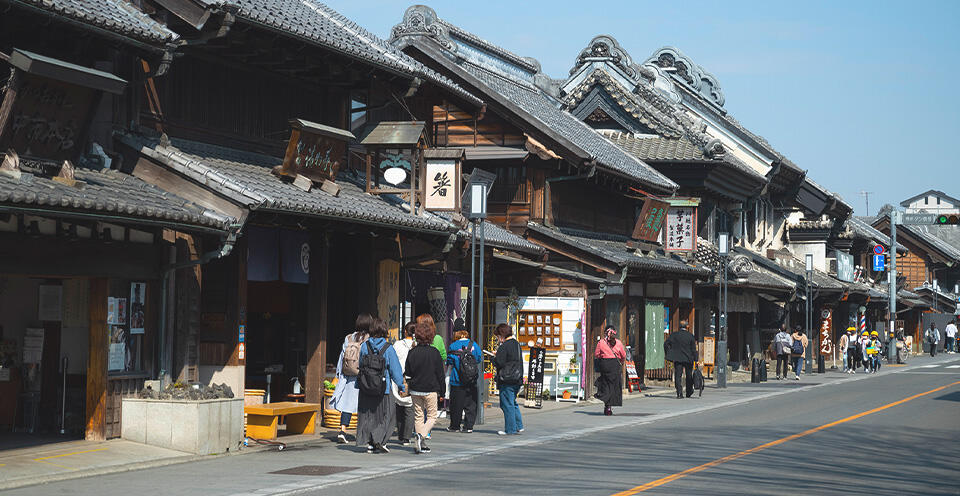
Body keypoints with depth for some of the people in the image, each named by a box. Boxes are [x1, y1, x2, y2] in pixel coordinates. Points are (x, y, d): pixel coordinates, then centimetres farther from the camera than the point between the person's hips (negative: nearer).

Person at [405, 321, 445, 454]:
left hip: (415, 390, 3)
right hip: (430, 390, -3)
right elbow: (440, 374, -5)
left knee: (419, 417, 12)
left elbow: (407, 373, 4)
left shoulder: (412, 352, -1)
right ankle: (422, 435, -20)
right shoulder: (434, 352, -9)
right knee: (432, 417, 6)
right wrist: (442, 391, 3)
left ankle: (422, 445, 10)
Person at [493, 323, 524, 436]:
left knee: (507, 404, -2)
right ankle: (519, 426, 18)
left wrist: (495, 357, 1)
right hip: (517, 379, 9)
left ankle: (510, 429, 1)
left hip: (506, 380, -9)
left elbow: (498, 363, -16)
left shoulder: (504, 346, -15)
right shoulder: (517, 344, 12)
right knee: (513, 403, 18)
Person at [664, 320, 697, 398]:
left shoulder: (674, 335, -1)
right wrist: (695, 359, -1)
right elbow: (693, 349, -3)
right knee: (689, 376, 16)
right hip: (688, 359, 0)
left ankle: (679, 393, -13)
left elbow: (666, 343, -6)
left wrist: (667, 354, 4)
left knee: (678, 376, 0)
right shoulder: (690, 336, -2)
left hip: (677, 359, 0)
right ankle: (689, 393, 26)